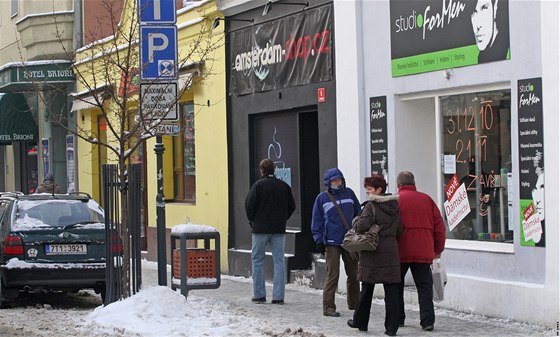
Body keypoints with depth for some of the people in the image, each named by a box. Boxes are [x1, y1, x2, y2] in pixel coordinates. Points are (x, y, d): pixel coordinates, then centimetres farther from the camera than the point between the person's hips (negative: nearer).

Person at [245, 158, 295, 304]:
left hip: (260, 228, -3)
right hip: (279, 229, 3)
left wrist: (252, 220, 6)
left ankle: (259, 295, 7)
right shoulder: (284, 186, 5)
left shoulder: (258, 185, -7)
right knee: (279, 261, 5)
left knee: (257, 260, 8)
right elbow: (292, 206, 10)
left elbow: (249, 205, -10)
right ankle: (278, 296, 0)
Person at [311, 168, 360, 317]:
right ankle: (328, 307, -4)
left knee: (353, 273, 10)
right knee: (332, 275, -8)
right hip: (332, 243, -4)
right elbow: (317, 221, 4)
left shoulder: (349, 193, 7)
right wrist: (319, 240, -2)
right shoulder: (322, 198, 1)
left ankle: (354, 303, 24)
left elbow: (358, 214, 14)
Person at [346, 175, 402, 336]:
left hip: (372, 253, -4)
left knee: (367, 289, 10)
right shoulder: (395, 206, 8)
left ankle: (360, 321, 23)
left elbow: (363, 225, -22)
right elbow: (399, 231, 10)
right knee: (391, 291, 1)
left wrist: (355, 221, -2)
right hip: (390, 253, 4)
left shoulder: (371, 206, -11)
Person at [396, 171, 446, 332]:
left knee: (396, 286, 14)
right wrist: (438, 249, 17)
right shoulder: (426, 199, 6)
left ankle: (397, 319, 17)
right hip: (423, 252, 2)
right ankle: (427, 321, -5)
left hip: (400, 252, -2)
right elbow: (439, 225, 8)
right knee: (424, 287, 4)